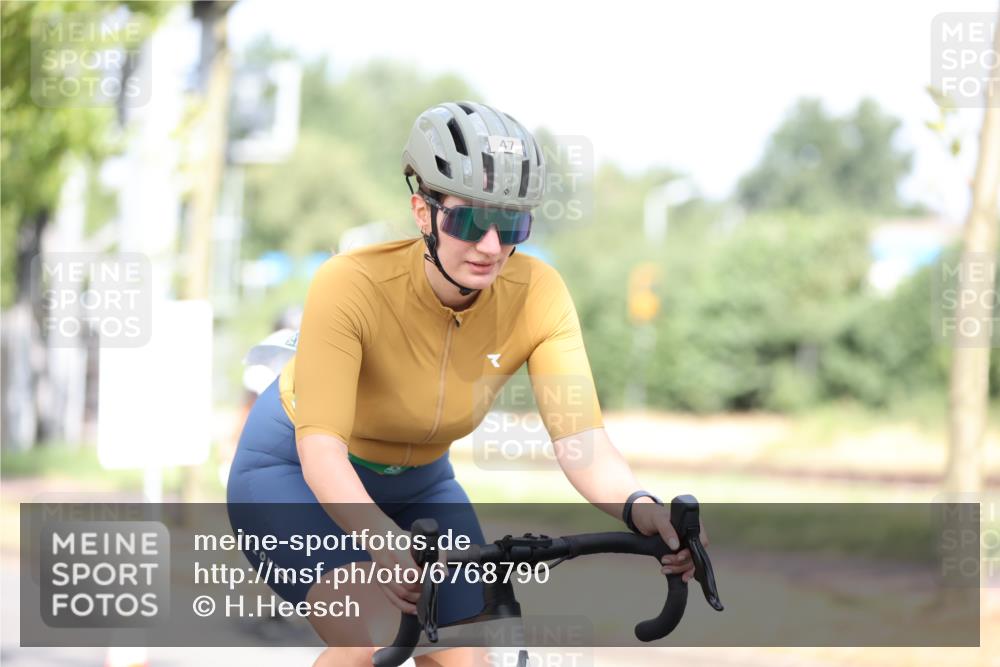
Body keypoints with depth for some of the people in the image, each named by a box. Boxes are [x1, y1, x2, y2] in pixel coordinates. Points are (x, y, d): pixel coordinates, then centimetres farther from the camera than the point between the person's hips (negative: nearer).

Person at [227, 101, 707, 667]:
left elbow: (581, 438, -30)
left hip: (417, 486, 5)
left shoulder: (536, 294, -22)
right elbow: (321, 449, -41)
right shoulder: (352, 286, -33)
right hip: (295, 474, -5)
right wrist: (381, 536, -60)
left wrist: (641, 508, -52)